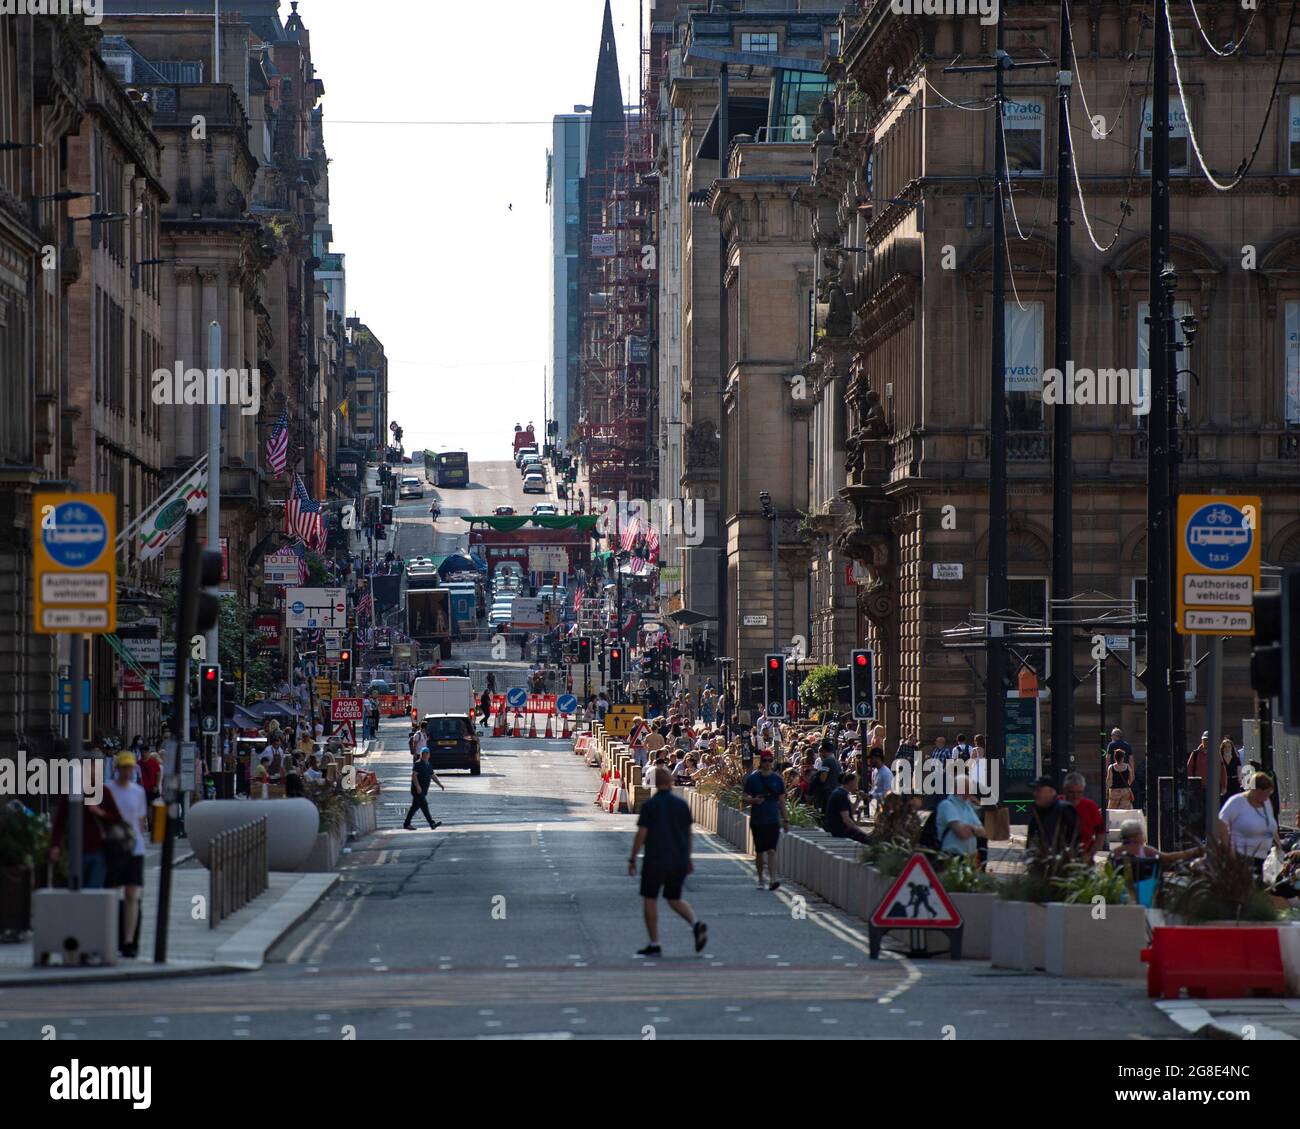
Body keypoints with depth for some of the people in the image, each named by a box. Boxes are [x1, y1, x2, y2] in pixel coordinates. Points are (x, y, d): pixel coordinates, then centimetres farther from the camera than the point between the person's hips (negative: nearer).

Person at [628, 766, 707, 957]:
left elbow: (641, 835, -10)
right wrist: (688, 858, 19)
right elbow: (688, 833, 9)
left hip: (655, 862, -5)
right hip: (679, 861, 5)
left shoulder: (649, 805, -10)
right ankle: (696, 925, -9)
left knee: (649, 899, 7)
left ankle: (654, 945, 5)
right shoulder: (682, 804, 3)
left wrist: (632, 859, -3)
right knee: (674, 899, 17)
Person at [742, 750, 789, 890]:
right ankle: (760, 879, 22)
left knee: (771, 850, -11)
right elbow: (746, 799, 1)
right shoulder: (752, 778, 1)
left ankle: (773, 879, -20)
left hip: (773, 820, 0)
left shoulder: (777, 779, 6)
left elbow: (782, 802, 11)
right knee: (759, 852, 8)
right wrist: (754, 800, -21)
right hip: (757, 820, 0)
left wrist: (786, 820, 9)